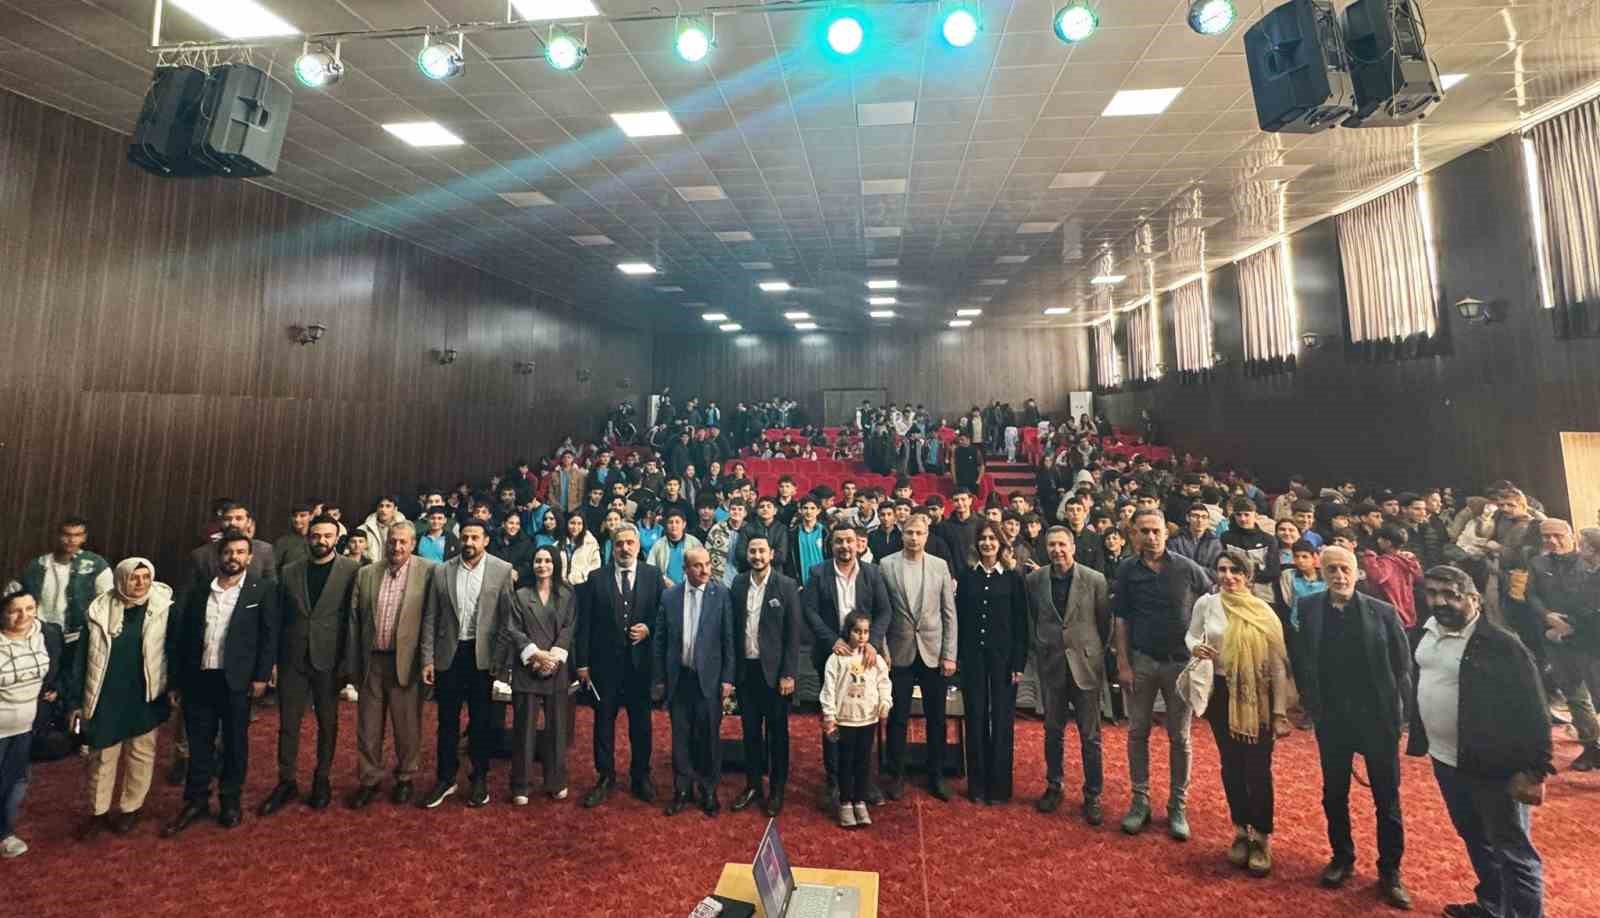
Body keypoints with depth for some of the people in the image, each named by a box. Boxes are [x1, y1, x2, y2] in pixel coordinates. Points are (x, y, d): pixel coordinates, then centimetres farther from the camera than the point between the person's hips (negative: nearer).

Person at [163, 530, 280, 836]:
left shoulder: (263, 590, -3)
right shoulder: (197, 591, 8)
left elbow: (269, 635, -5)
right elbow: (181, 637, 10)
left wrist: (261, 676, -10)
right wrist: (174, 681, 6)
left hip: (237, 680, -3)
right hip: (198, 678, 3)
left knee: (235, 742, 9)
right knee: (198, 743, 11)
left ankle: (230, 800, 23)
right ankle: (196, 801, 26)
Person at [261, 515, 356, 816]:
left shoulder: (351, 570, -7)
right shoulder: (289, 571, 4)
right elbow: (278, 617, 7)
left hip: (329, 659, -2)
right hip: (292, 659, 2)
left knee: (328, 722, 11)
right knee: (288, 723, 10)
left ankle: (322, 779, 27)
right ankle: (286, 782, 26)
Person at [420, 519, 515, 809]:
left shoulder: (502, 570, -5)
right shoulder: (441, 571, 2)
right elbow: (430, 618, 5)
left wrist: (503, 661, -9)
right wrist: (427, 659, 1)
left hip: (483, 655, -2)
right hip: (448, 654, 2)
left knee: (482, 720, 10)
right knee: (447, 720, 12)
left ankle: (479, 778, 26)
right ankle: (445, 778, 29)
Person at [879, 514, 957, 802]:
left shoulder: (940, 566, 2)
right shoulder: (886, 565, -3)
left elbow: (949, 613, 2)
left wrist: (949, 655, -2)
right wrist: (881, 649, -6)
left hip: (933, 652, 2)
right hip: (900, 652, -1)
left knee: (936, 719, 10)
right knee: (898, 718, 8)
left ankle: (936, 776, 27)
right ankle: (896, 775, 25)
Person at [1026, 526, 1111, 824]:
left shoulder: (1095, 580, -8)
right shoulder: (1033, 580, -3)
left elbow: (1105, 623, 1)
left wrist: (1093, 651, 4)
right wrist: (1043, 647, 9)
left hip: (1086, 664, -2)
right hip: (1050, 665, 2)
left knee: (1090, 736, 7)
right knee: (1053, 731, 14)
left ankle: (1092, 796, 23)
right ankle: (1053, 786, 31)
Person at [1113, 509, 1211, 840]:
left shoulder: (1188, 569, -6)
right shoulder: (1127, 571, -3)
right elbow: (1121, 620, 0)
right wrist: (1123, 663, -4)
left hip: (1180, 662, -1)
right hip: (1140, 661, 1)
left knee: (1179, 737, 9)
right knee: (1137, 733, 8)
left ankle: (1178, 806, 23)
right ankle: (1140, 801, 22)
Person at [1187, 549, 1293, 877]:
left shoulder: (1263, 612, -8)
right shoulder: (1206, 603, -4)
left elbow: (1278, 665, -6)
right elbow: (1191, 635, 11)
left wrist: (1280, 712, -7)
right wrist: (1196, 647, -14)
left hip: (1257, 696, -2)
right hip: (1221, 692, 2)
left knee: (1258, 769, 2)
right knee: (1231, 765, 12)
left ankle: (1262, 838, 22)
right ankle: (1241, 831, 30)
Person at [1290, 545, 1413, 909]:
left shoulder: (1383, 612, -7)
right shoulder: (1307, 609, -5)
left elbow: (1403, 665, -2)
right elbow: (1300, 661, 2)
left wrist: (1397, 710, -6)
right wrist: (1311, 706, 0)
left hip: (1378, 718, -1)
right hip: (1331, 720, 1)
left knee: (1387, 799, 11)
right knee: (1334, 794, 15)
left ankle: (1389, 871, 28)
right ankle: (1342, 858, 34)